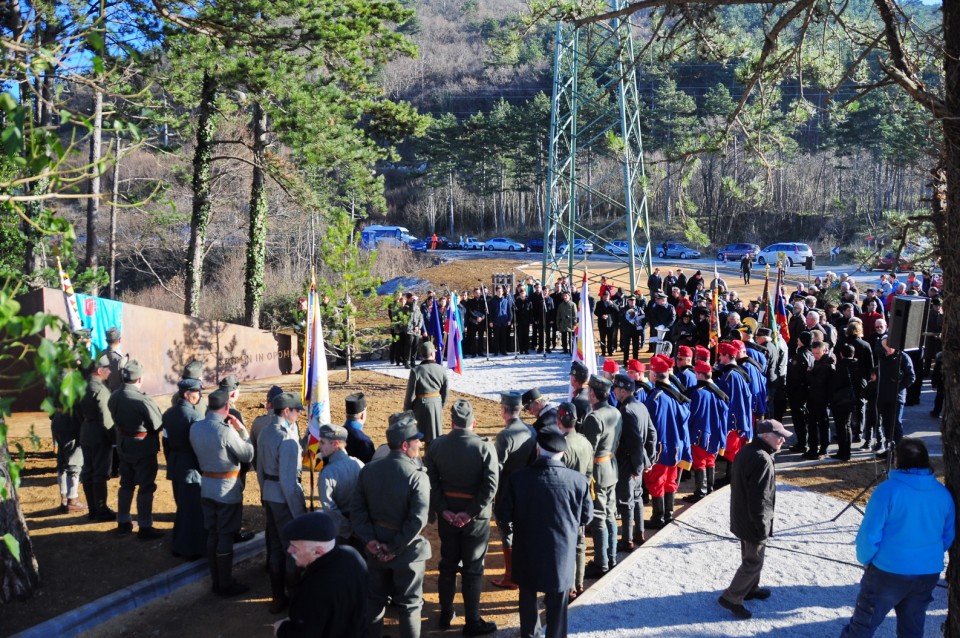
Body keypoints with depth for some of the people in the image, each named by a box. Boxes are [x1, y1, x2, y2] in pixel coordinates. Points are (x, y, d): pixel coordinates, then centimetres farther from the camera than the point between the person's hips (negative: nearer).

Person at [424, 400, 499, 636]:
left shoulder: (436, 445, -4)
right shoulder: (485, 447, -14)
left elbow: (430, 482, -7)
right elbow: (490, 486, -19)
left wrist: (442, 509, -8)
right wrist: (470, 513, -16)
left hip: (447, 514, 3)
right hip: (475, 516, -3)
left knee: (448, 564, 17)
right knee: (473, 568, 7)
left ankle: (445, 614, 30)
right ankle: (472, 622, 16)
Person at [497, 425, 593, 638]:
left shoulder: (519, 477, -16)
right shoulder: (578, 480, -15)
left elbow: (503, 514, -8)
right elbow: (586, 517, -2)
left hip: (529, 552, 1)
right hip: (562, 553, -1)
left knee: (528, 596, 23)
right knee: (557, 604, 15)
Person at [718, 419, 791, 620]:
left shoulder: (746, 451, 3)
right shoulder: (762, 460, -29)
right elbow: (759, 498, -28)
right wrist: (763, 526, -18)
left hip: (741, 516, 9)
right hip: (753, 521, -9)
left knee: (750, 557, 25)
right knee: (753, 562, 5)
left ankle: (750, 589, 42)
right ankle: (730, 598, 11)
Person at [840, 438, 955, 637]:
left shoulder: (888, 490, -17)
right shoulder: (943, 494, 0)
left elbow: (870, 533, -15)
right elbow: (948, 536, 12)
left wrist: (865, 559, 2)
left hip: (889, 571, -5)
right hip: (929, 573, 5)